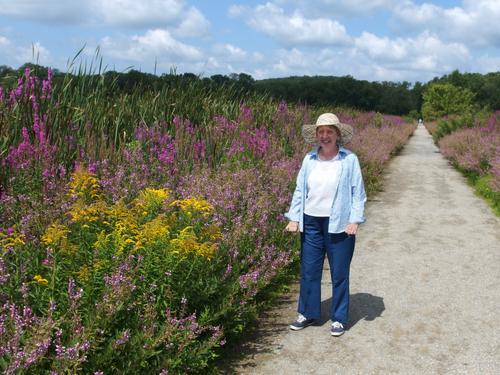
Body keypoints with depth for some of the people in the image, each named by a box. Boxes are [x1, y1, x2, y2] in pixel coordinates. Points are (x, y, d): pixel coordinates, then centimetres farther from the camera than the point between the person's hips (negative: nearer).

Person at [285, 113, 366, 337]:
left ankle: (339, 318, 22)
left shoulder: (349, 160, -5)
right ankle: (308, 313, 27)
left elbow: (358, 192, -3)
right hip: (311, 222, 3)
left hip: (339, 224, -3)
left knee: (339, 273, 7)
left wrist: (355, 220, -11)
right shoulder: (309, 160, 5)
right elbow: (299, 191, 8)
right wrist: (294, 218, 2)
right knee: (308, 270, 11)